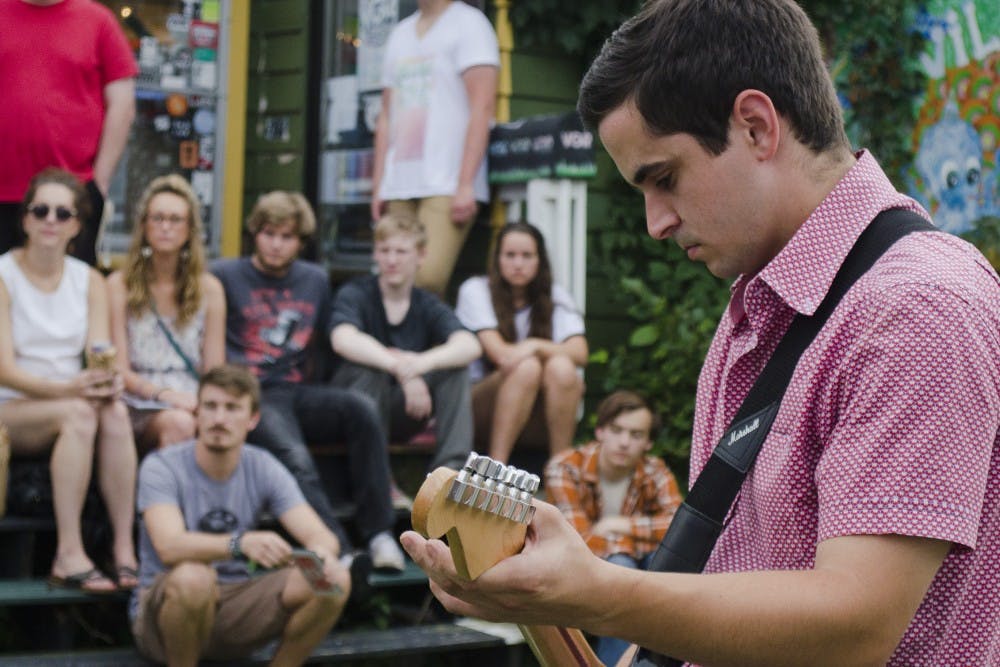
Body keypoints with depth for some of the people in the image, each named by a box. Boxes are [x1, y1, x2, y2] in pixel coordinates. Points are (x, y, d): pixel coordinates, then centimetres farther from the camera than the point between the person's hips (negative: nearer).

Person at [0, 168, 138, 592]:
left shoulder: (89, 281, 8)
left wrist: (107, 380, -26)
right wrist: (67, 388, -30)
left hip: (71, 400, 4)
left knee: (115, 412, -30)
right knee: (79, 414, -35)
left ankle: (124, 548, -31)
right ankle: (68, 554, -35)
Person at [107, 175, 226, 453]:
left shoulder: (209, 289, 13)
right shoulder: (119, 285, 6)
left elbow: (215, 371, 11)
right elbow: (120, 370, 0)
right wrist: (165, 395, -18)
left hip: (193, 409, 2)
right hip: (139, 409, -2)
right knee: (179, 423, -37)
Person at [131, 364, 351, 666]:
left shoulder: (264, 468, -2)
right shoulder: (161, 467, -14)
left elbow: (321, 535, -11)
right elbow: (170, 547, -31)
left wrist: (322, 553, -37)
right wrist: (241, 543, -49)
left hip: (236, 606, 4)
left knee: (336, 580, -18)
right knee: (193, 577, -39)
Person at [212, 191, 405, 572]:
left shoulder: (316, 281, 21)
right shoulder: (225, 276, 6)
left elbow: (325, 343, 27)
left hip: (298, 393, 4)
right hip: (252, 397, -4)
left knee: (361, 408, -27)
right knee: (296, 459, -33)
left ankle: (379, 533, -26)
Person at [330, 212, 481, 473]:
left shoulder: (428, 306, 2)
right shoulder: (354, 294, -7)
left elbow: (470, 345, -19)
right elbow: (343, 339, -31)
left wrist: (423, 363, -41)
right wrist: (400, 368, -45)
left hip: (404, 412, 3)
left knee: (456, 366, -18)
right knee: (369, 366, -33)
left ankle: (451, 467, -24)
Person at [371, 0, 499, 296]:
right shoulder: (400, 33, 21)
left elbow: (482, 107, -8)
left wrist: (466, 185, -15)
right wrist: (378, 187, 13)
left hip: (448, 186, -6)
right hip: (398, 188, 6)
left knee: (427, 279, -20)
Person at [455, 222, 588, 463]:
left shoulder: (556, 296, 8)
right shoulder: (476, 290, -1)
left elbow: (580, 353, -9)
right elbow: (500, 354, -12)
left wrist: (535, 346, -23)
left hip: (537, 421, 3)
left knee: (561, 368, -28)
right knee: (526, 367, -32)